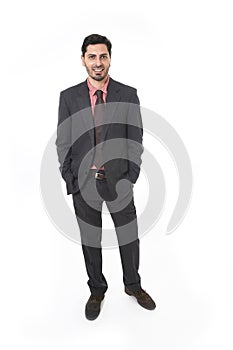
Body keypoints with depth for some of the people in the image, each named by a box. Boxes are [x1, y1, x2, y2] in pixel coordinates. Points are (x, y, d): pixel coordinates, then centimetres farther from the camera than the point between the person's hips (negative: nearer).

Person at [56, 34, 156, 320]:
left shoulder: (128, 95, 0)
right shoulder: (68, 97, 2)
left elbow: (136, 139, 0)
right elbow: (63, 143, 2)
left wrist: (130, 177, -6)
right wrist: (70, 180, -4)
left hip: (118, 180, 0)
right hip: (83, 181, 1)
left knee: (129, 236, 13)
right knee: (90, 240, 13)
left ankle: (133, 285, 39)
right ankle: (97, 291, 36)